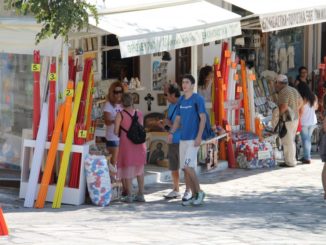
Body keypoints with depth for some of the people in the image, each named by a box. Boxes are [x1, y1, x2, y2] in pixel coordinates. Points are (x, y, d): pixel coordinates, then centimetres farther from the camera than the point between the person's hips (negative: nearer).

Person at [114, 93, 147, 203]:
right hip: (139, 144, 4)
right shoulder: (139, 113, 3)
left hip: (126, 143, -4)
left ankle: (129, 195, 2)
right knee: (139, 169, 13)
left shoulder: (120, 114, -9)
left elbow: (116, 131, -9)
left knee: (128, 168, 2)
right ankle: (141, 194, 15)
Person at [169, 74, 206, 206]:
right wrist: (171, 132, 2)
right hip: (183, 138, 7)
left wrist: (199, 137, -19)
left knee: (188, 166, -15)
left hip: (193, 139, -7)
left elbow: (203, 118, -11)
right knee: (185, 169, 6)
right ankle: (194, 196, 13)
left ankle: (199, 192, -1)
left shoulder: (198, 99, -7)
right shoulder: (181, 100, 13)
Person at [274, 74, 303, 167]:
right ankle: (292, 160, 23)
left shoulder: (283, 92, -18)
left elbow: (284, 107, -26)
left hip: (287, 120, -9)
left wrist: (277, 114, -12)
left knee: (287, 141, -3)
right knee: (291, 140, 18)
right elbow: (300, 102, 20)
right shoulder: (293, 90, 11)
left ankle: (290, 162, 0)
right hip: (295, 118, 9)